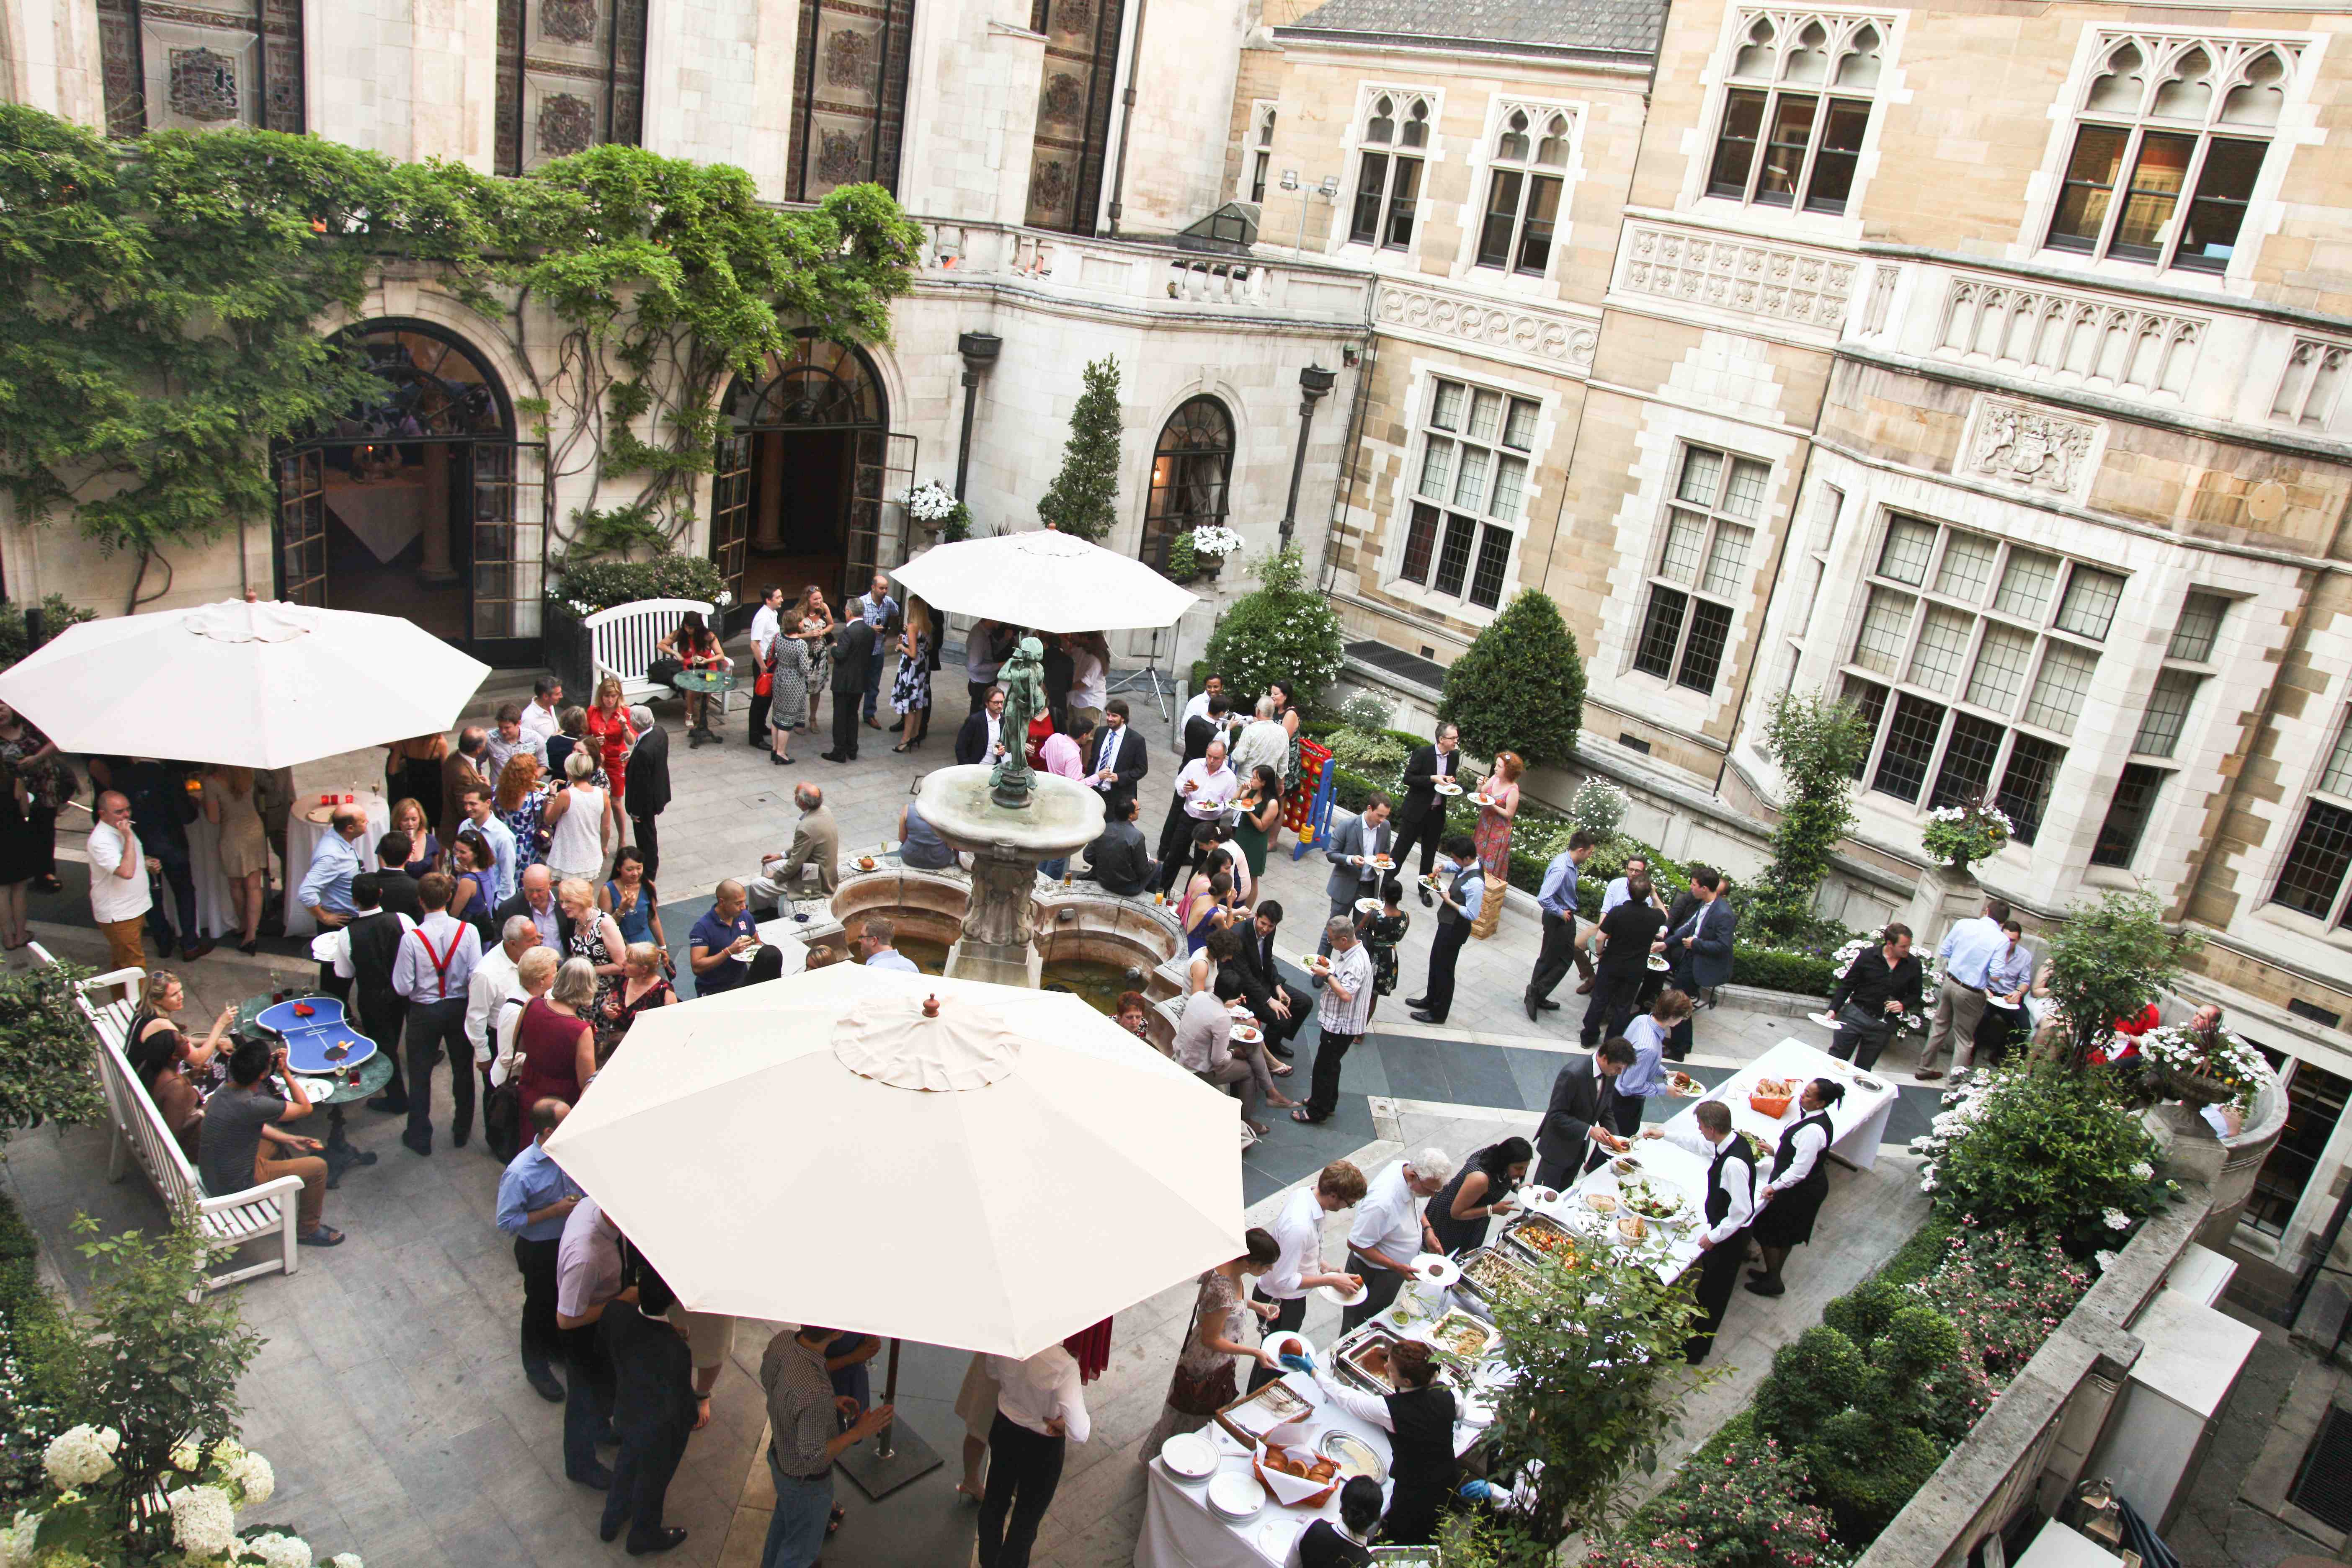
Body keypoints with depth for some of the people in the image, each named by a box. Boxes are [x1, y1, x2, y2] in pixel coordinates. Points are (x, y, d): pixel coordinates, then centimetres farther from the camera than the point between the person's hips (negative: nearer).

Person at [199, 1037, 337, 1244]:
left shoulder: (223, 1092, -5)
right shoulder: (253, 1106, -32)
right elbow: (305, 1108, -16)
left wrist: (288, 1139, 9)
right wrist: (285, 1072, -12)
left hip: (211, 1176, 9)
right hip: (237, 1187, -9)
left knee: (279, 1139, 27)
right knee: (317, 1167, -1)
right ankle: (308, 1230, 19)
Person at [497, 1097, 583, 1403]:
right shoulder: (520, 1173, -33)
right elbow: (507, 1222, -25)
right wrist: (555, 1211, -28)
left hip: (573, 1239, 5)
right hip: (540, 1251, -5)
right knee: (540, 1306, 18)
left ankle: (557, 1344, 56)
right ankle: (536, 1369, 42)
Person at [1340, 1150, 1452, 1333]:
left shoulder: (1408, 1170, -16)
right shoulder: (1382, 1203, -42)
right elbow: (1355, 1244, -30)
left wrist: (1427, 1229, -7)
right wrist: (1397, 1267, -31)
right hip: (1373, 1275, -8)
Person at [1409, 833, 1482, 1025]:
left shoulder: (1475, 883, -33)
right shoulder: (1471, 863, -7)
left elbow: (1472, 915, -28)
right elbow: (1450, 864, 14)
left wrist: (1449, 901, -21)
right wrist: (1441, 866, -8)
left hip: (1456, 928, -9)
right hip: (1448, 923, 9)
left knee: (1444, 969, 7)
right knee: (1435, 961, 25)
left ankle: (1438, 1013, 24)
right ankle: (1431, 1000, 44)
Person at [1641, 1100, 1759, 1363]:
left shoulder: (1733, 1163, -35)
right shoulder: (1732, 1141, -6)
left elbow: (1742, 1211, -29)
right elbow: (1699, 1144, 17)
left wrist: (1714, 1237, -18)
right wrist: (1665, 1133, 21)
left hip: (1729, 1238, -9)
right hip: (1722, 1230, 9)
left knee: (1711, 1295, 7)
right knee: (1711, 1290, 25)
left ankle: (1693, 1351, 22)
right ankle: (1699, 1338, 42)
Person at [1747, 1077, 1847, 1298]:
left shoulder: (1813, 1130, -34)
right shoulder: (1814, 1116, -4)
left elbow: (1800, 1170, -30)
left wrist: (1774, 1187, -19)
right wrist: (1776, 1152, 8)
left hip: (1800, 1191, -9)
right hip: (1811, 1186, 9)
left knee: (1769, 1232, 10)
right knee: (1787, 1234, 25)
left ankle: (1773, 1281, 26)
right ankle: (1774, 1274, 43)